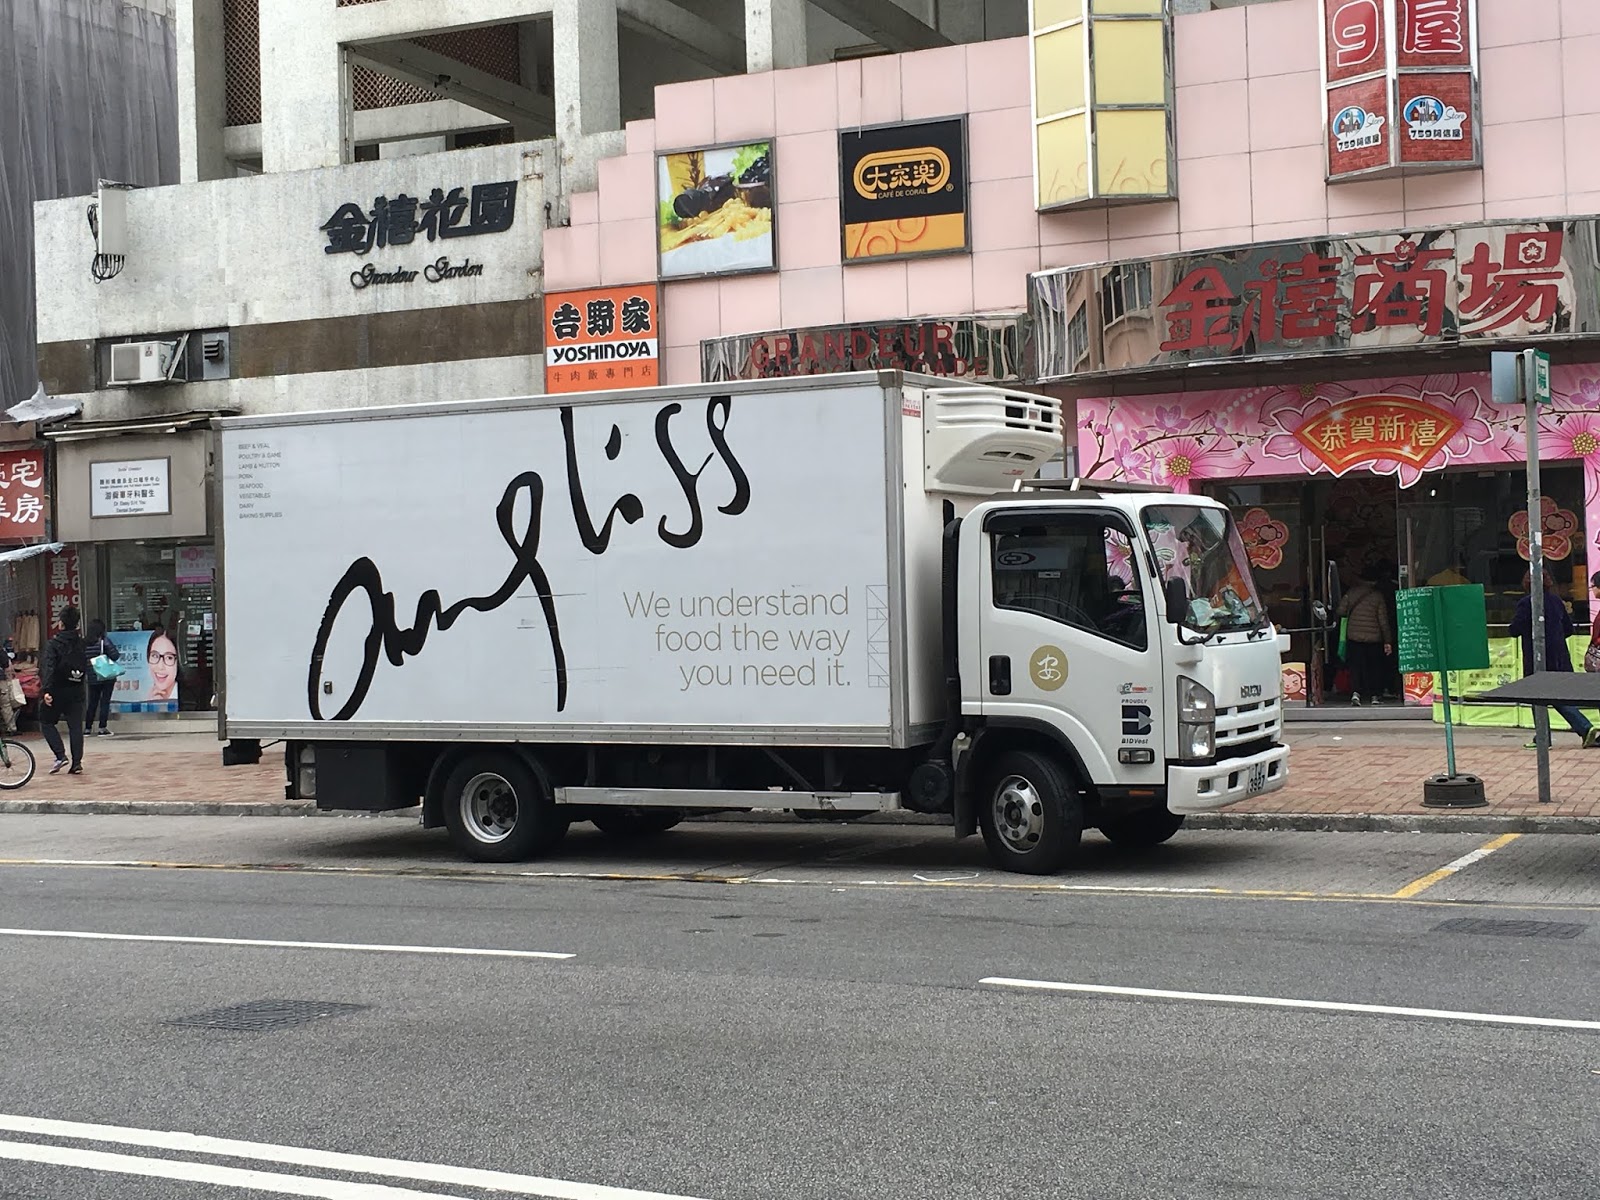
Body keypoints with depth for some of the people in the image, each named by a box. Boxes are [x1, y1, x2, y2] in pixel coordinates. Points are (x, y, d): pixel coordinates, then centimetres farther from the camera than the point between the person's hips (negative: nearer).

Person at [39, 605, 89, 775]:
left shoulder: (55, 644, -12)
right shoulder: (82, 643, 3)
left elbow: (49, 668, -21)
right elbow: (87, 668, 9)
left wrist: (46, 690, -28)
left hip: (58, 690, -4)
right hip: (77, 691, 4)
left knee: (46, 722, 11)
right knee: (76, 726, 6)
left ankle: (60, 755, -4)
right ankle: (77, 762, 0)